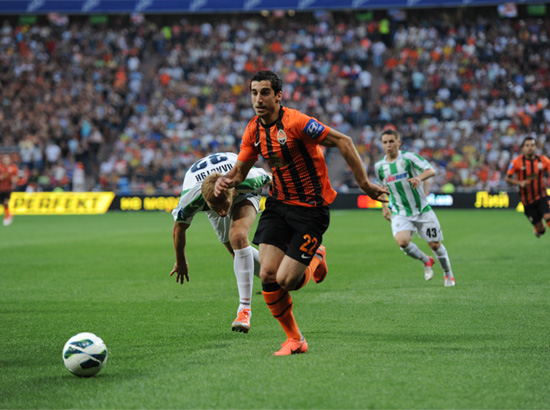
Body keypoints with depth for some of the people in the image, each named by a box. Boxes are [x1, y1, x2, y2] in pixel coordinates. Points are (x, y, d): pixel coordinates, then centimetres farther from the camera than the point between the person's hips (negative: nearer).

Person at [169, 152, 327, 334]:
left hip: (244, 194, -3)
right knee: (238, 252, 4)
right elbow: (179, 228, -18)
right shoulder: (190, 198, -40)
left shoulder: (247, 179, -44)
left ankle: (244, 308, -28)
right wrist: (180, 262, -2)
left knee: (238, 237, -29)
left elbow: (271, 180, -17)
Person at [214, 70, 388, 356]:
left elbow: (343, 142, -17)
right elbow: (241, 169, 13)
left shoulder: (295, 122, -19)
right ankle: (294, 340, 10)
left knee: (285, 280, -13)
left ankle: (314, 263, 24)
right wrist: (226, 181, -11)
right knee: (267, 275, -9)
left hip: (311, 209, -6)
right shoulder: (254, 130, 3)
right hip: (278, 204, 6)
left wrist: (364, 184, -17)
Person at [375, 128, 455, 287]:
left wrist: (419, 177, -40)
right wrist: (384, 207, 16)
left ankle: (448, 274, 31)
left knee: (435, 244, 3)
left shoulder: (408, 158, -9)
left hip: (422, 210, -2)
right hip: (400, 213, 2)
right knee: (402, 241, -24)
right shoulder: (379, 166, 3)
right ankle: (426, 261, 6)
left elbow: (431, 171, -20)